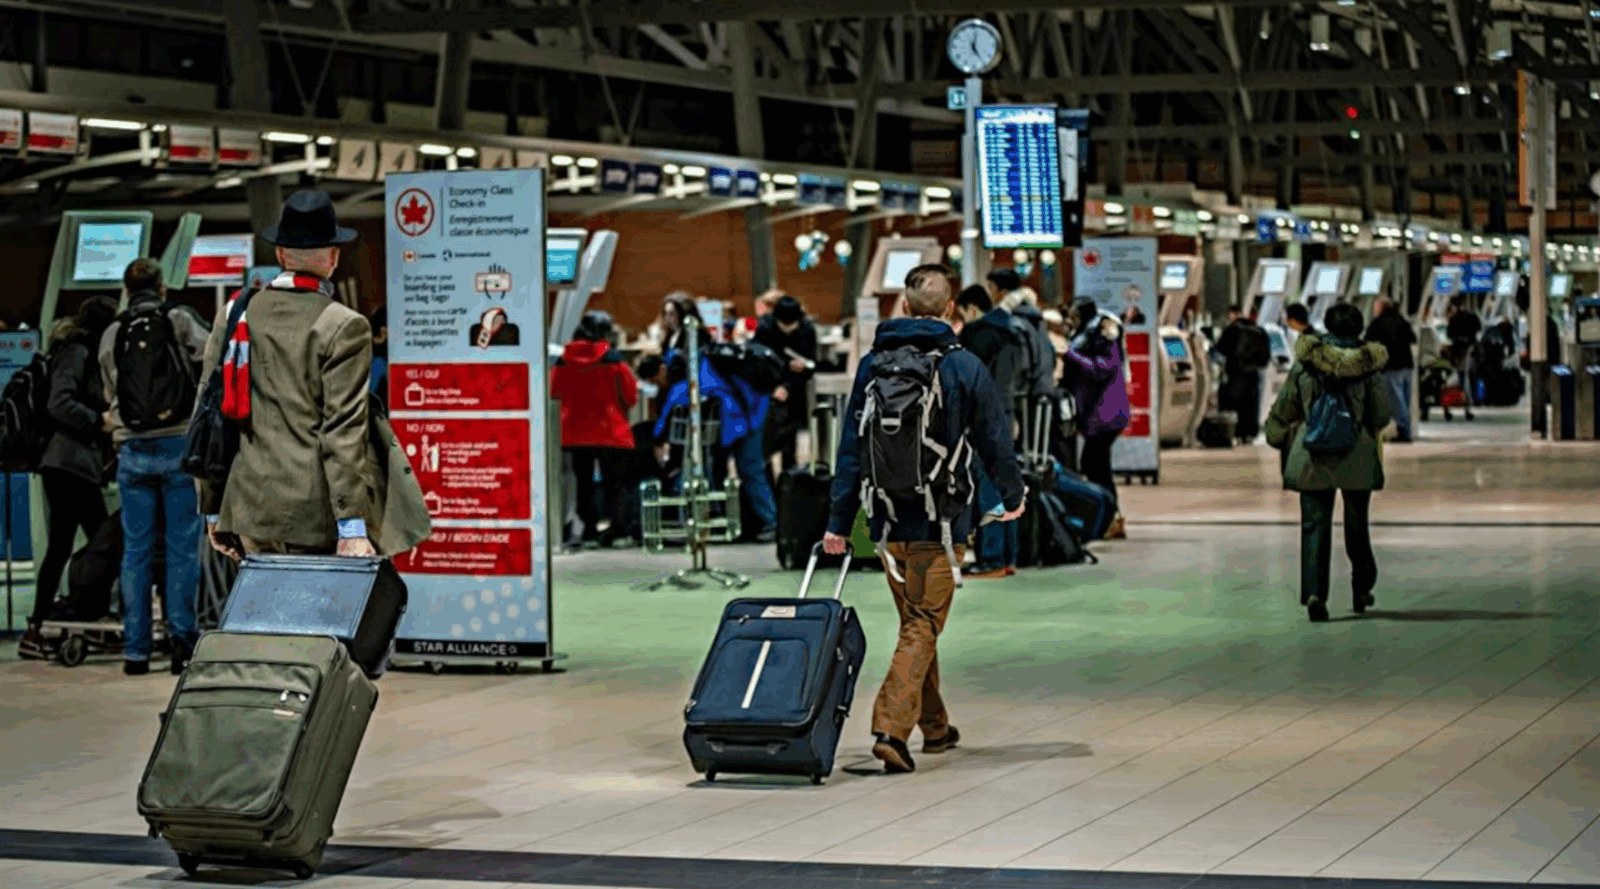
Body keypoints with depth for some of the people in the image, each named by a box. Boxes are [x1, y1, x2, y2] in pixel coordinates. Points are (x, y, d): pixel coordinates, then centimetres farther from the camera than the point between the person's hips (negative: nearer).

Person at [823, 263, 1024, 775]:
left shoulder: (874, 364, 2)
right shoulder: (964, 367, -8)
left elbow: (852, 446, 3)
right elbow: (994, 440, 0)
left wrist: (840, 521, 6)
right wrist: (1013, 496, 18)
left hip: (887, 521, 4)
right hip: (939, 521, -4)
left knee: (915, 622, 19)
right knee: (924, 627, -2)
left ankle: (934, 726, 29)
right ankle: (891, 728, -17)